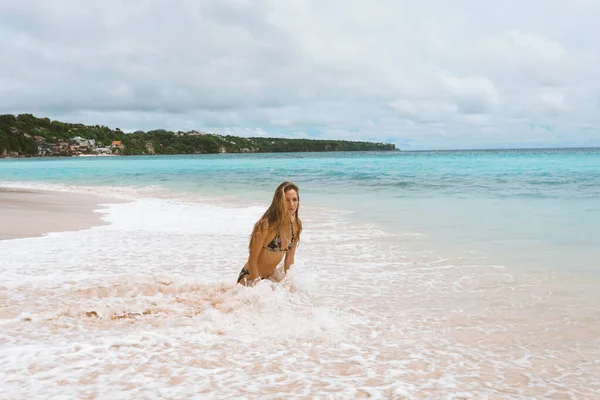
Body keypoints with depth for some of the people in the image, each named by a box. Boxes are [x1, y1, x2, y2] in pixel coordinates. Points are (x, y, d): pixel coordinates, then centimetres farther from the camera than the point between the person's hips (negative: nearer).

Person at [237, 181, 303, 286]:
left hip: (271, 277, 7)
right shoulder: (266, 225, -24)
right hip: (250, 276, -7)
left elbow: (290, 257, 7)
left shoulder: (296, 225, -3)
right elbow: (252, 259, -18)